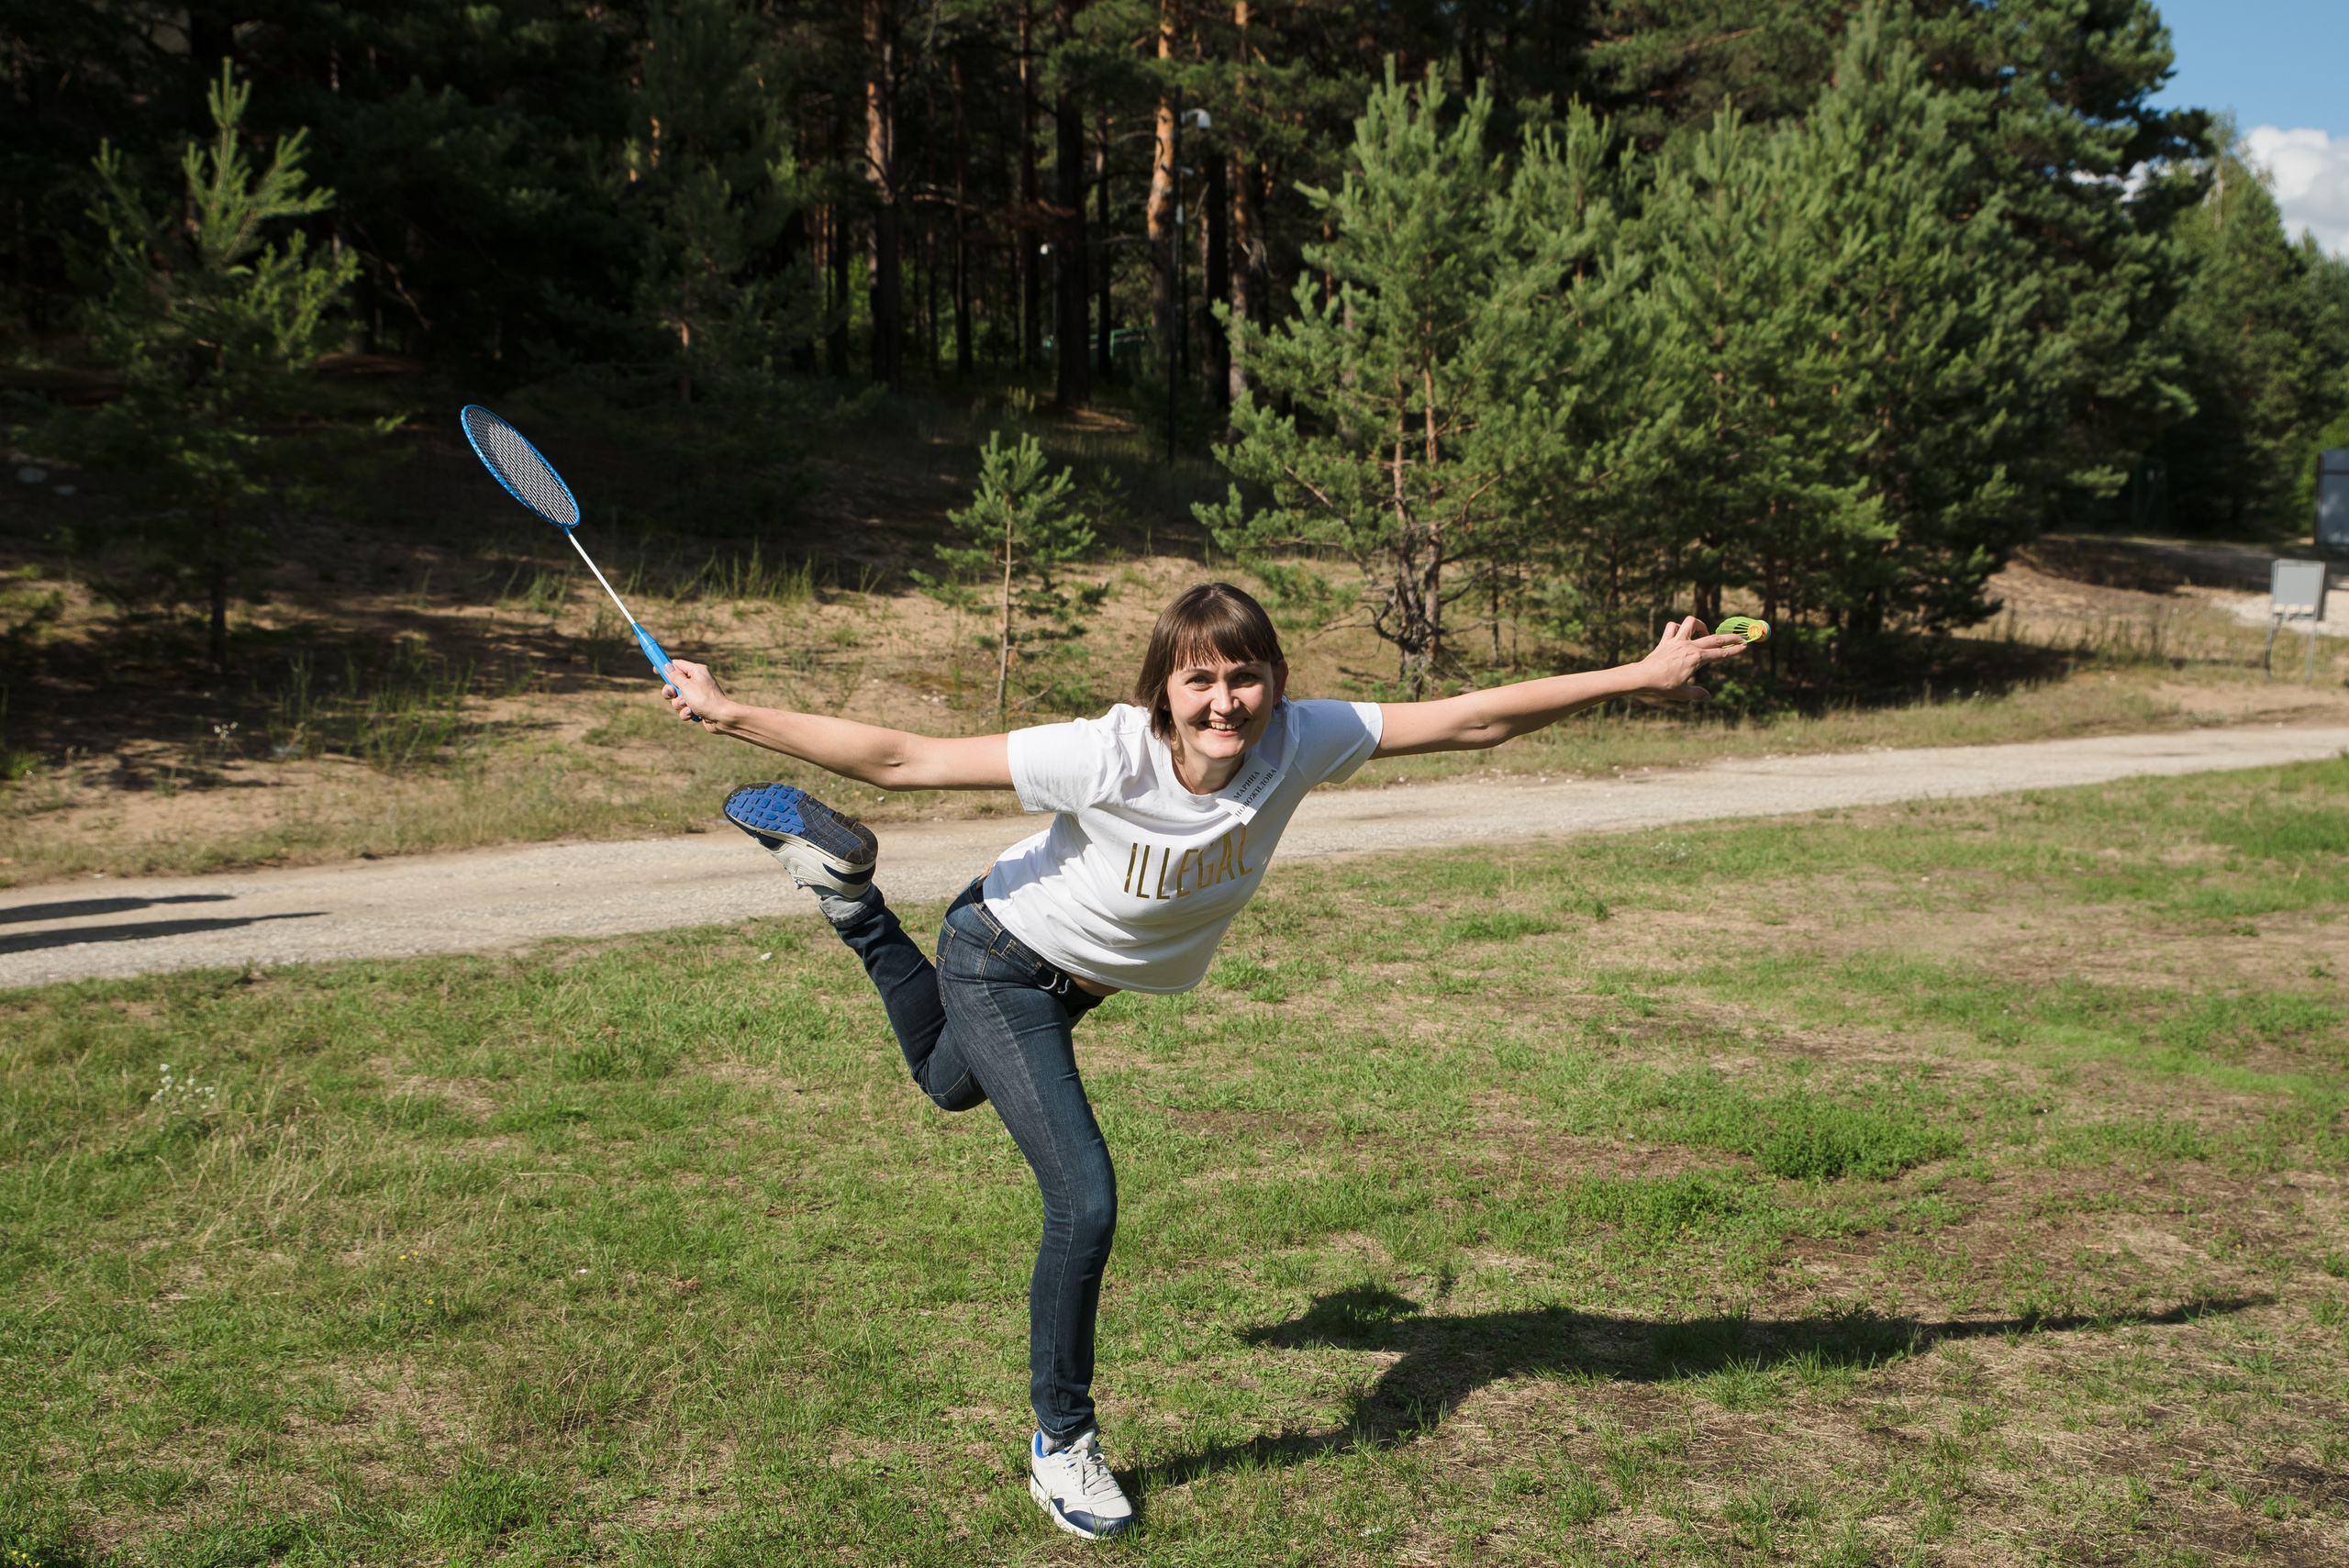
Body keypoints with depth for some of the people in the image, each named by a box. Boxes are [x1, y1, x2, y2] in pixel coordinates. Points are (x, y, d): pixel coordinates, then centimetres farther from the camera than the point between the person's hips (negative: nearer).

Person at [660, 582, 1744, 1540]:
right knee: (1085, 1199, -15)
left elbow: (1471, 720, -23)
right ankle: (1061, 1444, 8)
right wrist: (731, 715, -36)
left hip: (1078, 982, 6)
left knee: (949, 1084, 31)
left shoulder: (1297, 744, -25)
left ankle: (845, 888, 45)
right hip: (1002, 965, -6)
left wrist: (1643, 678, -23)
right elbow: (903, 759, -34)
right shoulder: (1106, 759, -38)